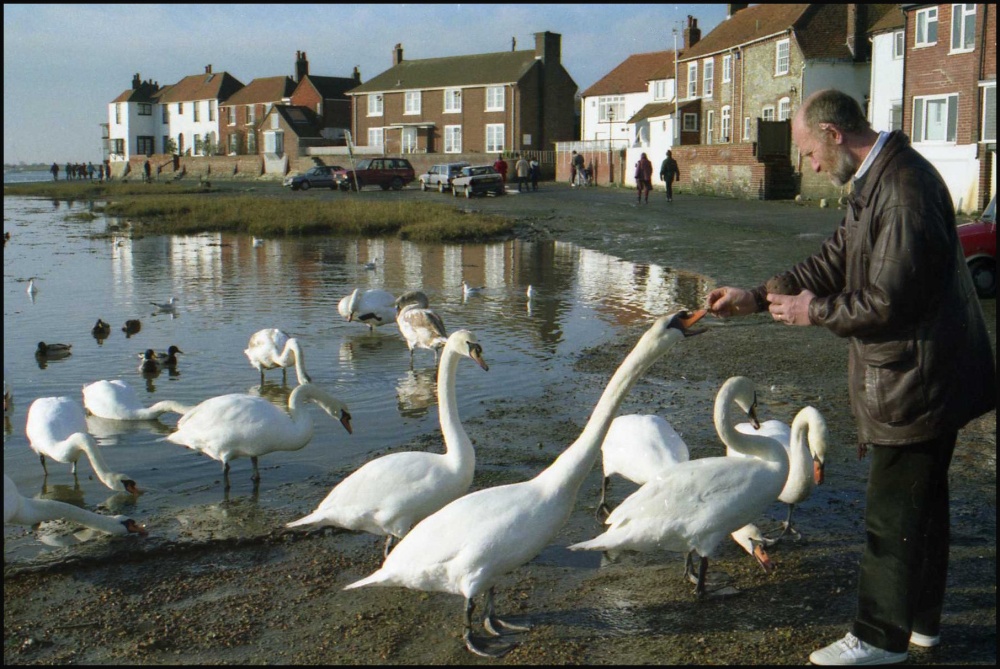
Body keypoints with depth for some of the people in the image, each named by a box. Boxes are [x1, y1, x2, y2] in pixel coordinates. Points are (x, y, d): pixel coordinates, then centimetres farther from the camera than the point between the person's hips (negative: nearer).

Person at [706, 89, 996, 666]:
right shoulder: (877, 181, 10)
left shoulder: (906, 187, -24)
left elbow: (888, 301, -26)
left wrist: (816, 311, -12)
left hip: (917, 380, -11)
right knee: (923, 500, 20)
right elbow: (835, 261, 16)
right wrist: (758, 297, 11)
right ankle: (920, 619, 35)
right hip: (918, 378, 11)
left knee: (893, 512, 1)